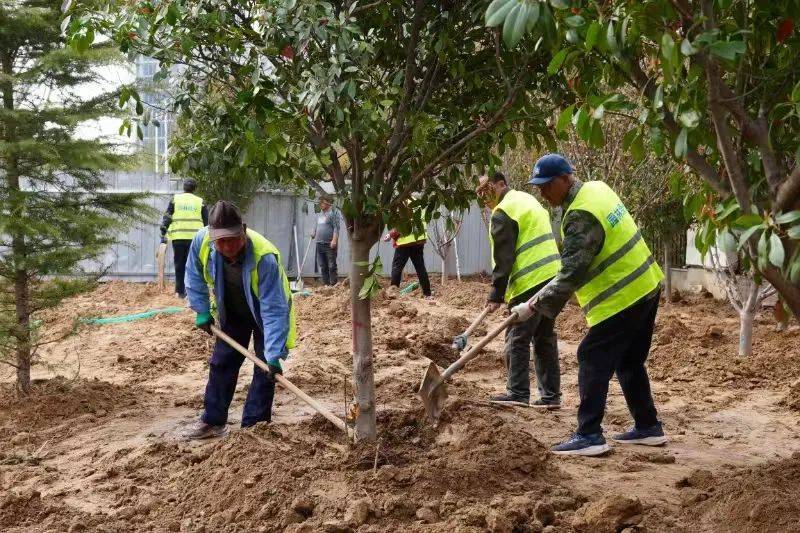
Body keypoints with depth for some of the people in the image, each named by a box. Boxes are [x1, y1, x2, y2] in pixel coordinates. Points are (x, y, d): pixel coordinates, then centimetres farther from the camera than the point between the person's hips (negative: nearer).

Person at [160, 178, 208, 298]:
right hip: (195, 237, -1)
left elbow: (166, 218, 3)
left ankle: (180, 291, 11)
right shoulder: (200, 202, 7)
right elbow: (207, 221, 9)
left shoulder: (175, 199, 7)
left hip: (178, 237, 1)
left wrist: (163, 234, 6)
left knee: (179, 265, 10)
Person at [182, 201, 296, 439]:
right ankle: (212, 422, 21)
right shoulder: (201, 241, -30)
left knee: (265, 370, -6)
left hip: (264, 314, -4)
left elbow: (274, 310, -40)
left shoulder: (264, 257, -43)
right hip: (232, 313, 4)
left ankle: (253, 427, 5)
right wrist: (202, 311, -5)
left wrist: (274, 354, -42)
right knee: (221, 364, 9)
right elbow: (195, 276, -5)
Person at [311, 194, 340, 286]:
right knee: (323, 267, 11)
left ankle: (334, 284, -3)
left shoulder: (333, 213, -6)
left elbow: (336, 228, -13)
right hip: (319, 244, 8)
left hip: (329, 245, -8)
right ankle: (325, 284, 17)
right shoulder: (319, 214, 19)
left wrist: (334, 240, -21)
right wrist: (314, 233, 12)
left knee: (332, 266, -6)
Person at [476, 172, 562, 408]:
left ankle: (517, 393, 3)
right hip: (552, 277, 9)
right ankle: (550, 395, 13)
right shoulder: (527, 199, 19)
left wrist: (496, 295, -10)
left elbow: (503, 258, -14)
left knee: (517, 338, 0)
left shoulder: (503, 212, -10)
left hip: (530, 283, -9)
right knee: (545, 338, 12)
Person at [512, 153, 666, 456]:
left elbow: (571, 273, -25)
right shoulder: (596, 188, 8)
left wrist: (535, 305, -19)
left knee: (593, 361, -5)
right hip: (645, 286, 10)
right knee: (630, 362, 19)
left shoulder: (581, 216, -23)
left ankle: (589, 436, -5)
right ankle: (648, 427, 25)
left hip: (621, 298, -10)